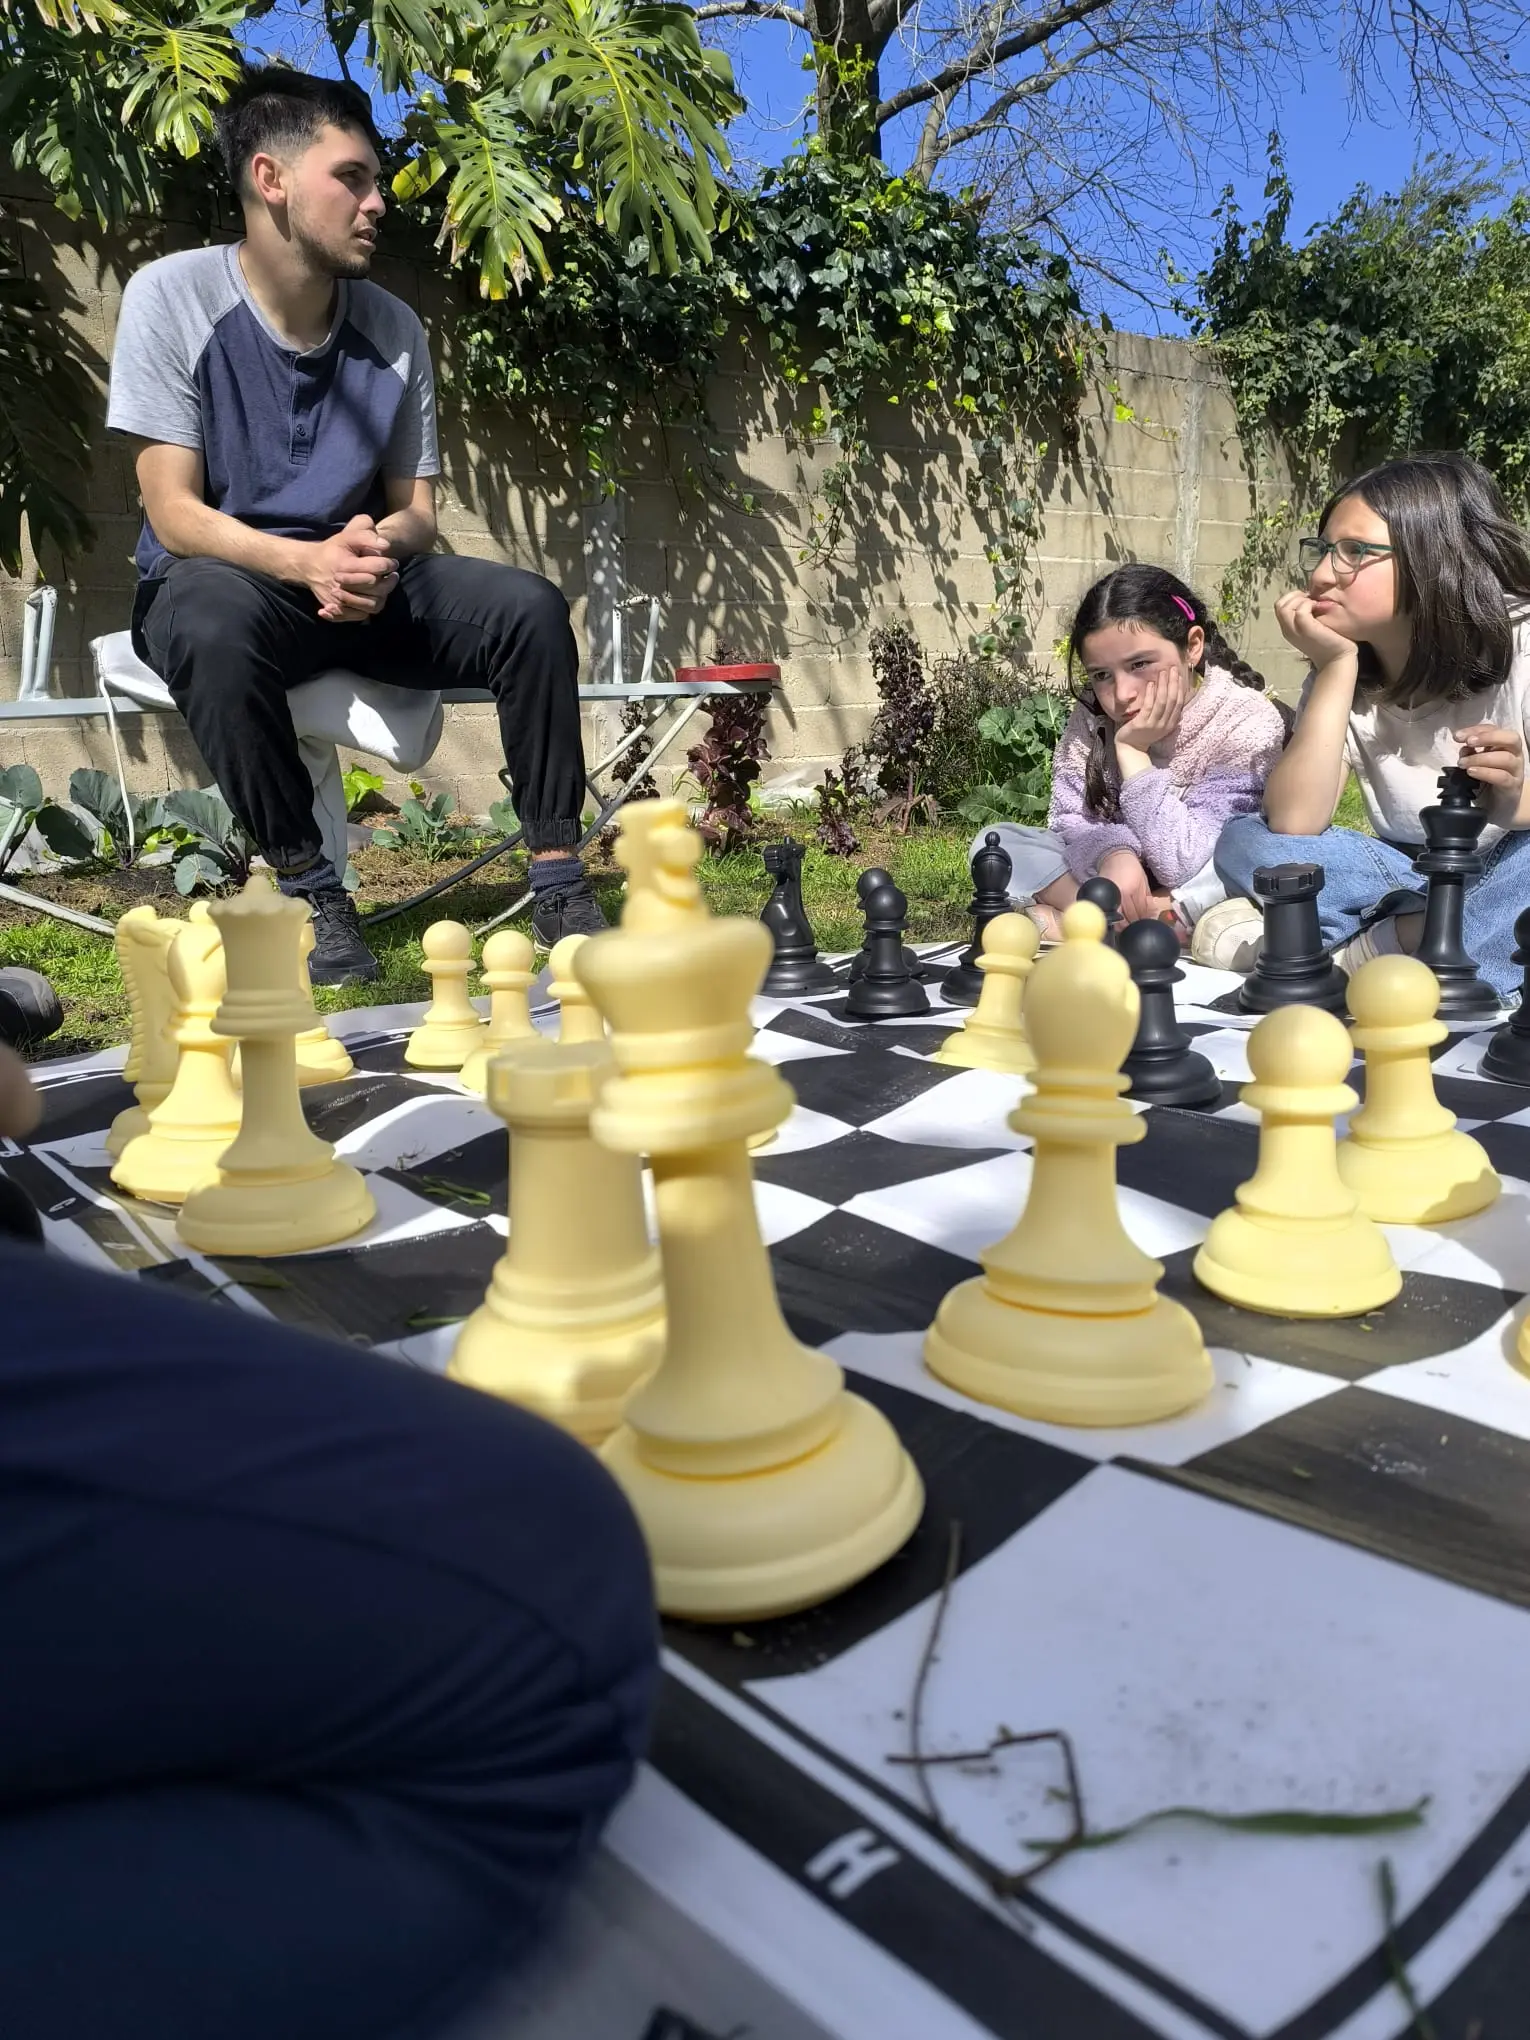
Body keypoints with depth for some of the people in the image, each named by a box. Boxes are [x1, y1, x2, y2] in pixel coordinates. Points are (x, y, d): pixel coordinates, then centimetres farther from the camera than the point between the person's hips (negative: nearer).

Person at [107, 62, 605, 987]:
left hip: (361, 584, 4)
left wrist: (379, 548, -22)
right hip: (224, 580, -3)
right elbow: (175, 514, -16)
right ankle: (310, 890, -24)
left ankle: (560, 882, -17)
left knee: (531, 608, -19)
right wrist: (306, 562, -34)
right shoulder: (173, 296, -11)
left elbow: (417, 512, 3)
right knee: (218, 623, -39)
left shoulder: (395, 329, -1)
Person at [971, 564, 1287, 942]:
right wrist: (1114, 855, -31)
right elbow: (1069, 820, -9)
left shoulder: (1248, 722, -20)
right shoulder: (1093, 711, -8)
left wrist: (1132, 752, -26)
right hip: (1113, 879, 4)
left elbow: (1183, 866, -25)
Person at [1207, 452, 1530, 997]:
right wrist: (1336, 666, -20)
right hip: (1408, 879, 4)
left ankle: (1350, 956, -32)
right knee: (1246, 841, -17)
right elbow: (1293, 824, -17)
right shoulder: (1340, 670, -2)